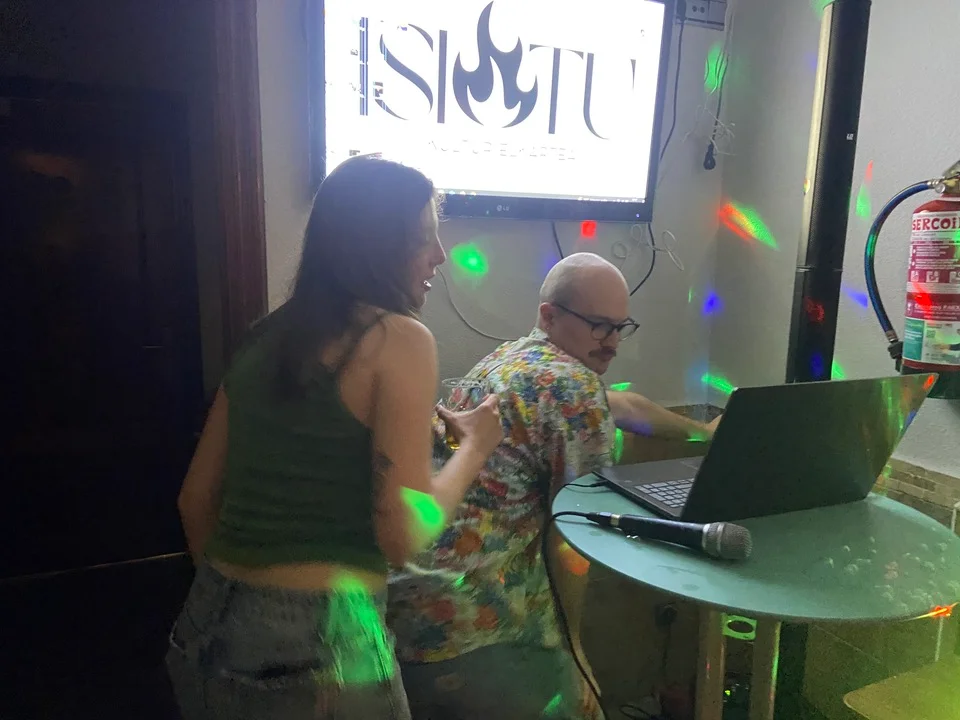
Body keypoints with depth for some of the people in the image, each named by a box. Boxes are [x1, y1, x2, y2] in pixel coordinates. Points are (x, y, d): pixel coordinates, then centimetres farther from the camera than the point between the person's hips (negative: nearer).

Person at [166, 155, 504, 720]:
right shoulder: (399, 339, -14)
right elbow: (402, 536, -18)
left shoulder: (268, 336, 5)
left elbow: (196, 499, 10)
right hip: (315, 646, -6)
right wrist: (475, 448, -2)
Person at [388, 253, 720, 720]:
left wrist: (701, 431, 40)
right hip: (463, 628, -9)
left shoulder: (507, 357, 15)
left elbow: (622, 405, 28)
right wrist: (572, 645, 1)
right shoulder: (577, 386, -13)